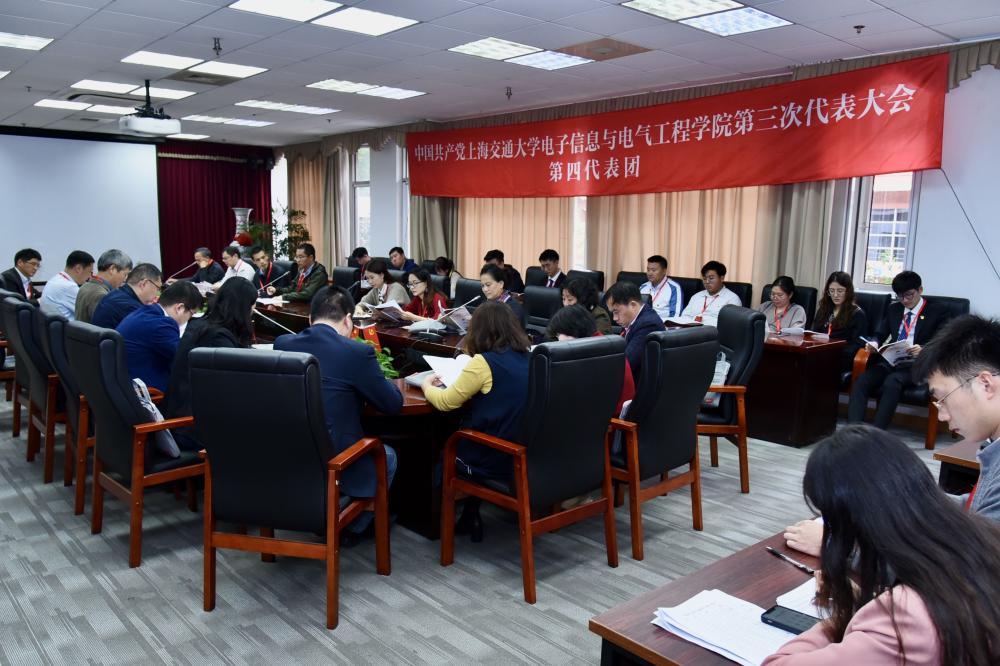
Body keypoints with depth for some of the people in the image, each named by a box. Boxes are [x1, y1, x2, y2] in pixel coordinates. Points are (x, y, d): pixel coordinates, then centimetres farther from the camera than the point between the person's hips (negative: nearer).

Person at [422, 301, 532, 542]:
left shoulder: (484, 363, -18)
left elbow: (445, 402, -9)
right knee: (463, 430, 29)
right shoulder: (528, 359, 1)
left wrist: (427, 385, 9)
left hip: (496, 462, -6)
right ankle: (470, 516, 30)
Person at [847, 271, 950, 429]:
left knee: (892, 382, -37)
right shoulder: (893, 309, 22)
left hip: (915, 364, -4)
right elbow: (880, 334, 23)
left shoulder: (937, 311, 8)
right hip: (889, 361, 4)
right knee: (861, 382, -27)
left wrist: (923, 350, -23)